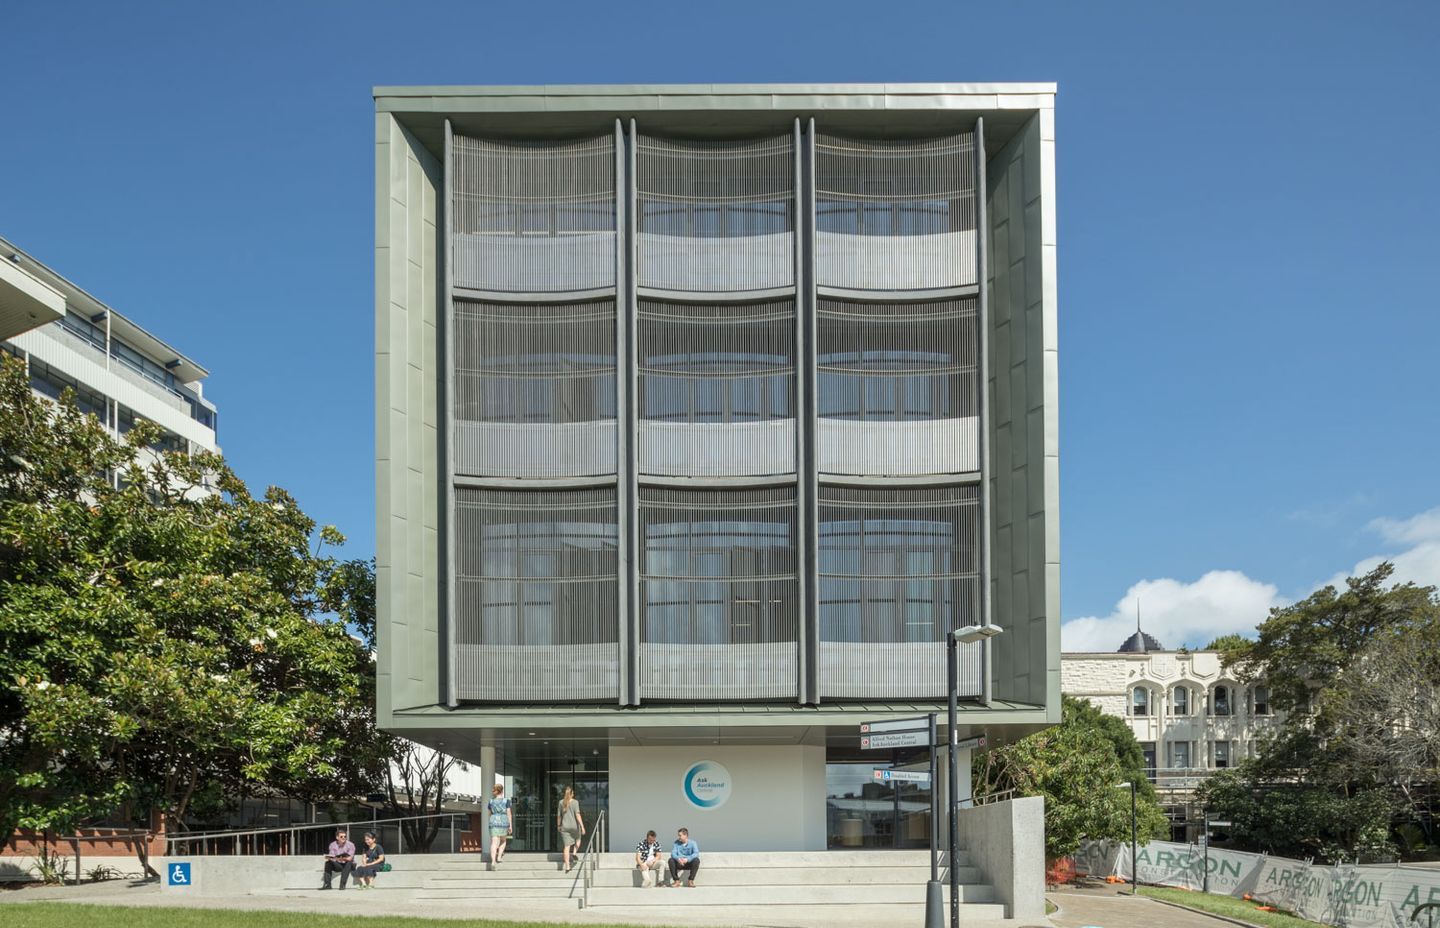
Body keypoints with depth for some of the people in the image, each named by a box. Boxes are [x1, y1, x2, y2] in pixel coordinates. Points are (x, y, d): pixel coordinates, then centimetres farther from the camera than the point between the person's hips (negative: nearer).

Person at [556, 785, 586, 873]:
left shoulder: (561, 802, 3)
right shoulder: (575, 802, -9)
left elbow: (559, 815, 10)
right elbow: (578, 815, -16)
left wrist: (558, 825, 24)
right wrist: (582, 826, -16)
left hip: (565, 827, 3)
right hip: (574, 826, -3)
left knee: (567, 846, 3)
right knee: (578, 838, 29)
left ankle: (567, 866, -2)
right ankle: (575, 852, 7)